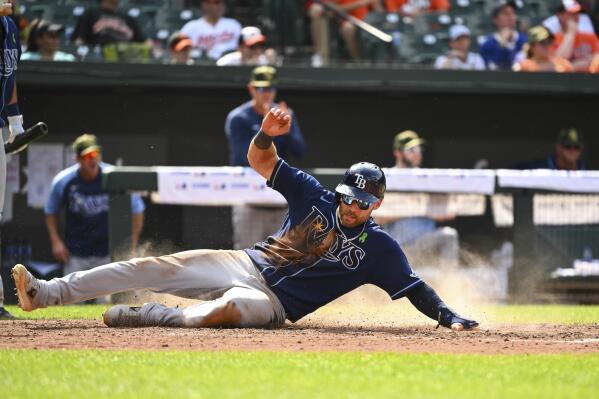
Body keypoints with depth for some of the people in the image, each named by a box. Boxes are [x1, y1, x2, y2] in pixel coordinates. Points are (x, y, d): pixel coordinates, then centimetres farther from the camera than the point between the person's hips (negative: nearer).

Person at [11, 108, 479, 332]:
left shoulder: (379, 247, -2)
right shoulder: (314, 195, 7)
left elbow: (415, 287, -3)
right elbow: (260, 159, 4)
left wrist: (450, 317, -18)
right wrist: (267, 133, -18)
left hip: (275, 302, -4)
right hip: (246, 263, 4)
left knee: (231, 308, -41)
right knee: (156, 266, -12)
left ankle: (148, 316, -26)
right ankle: (47, 292, -16)